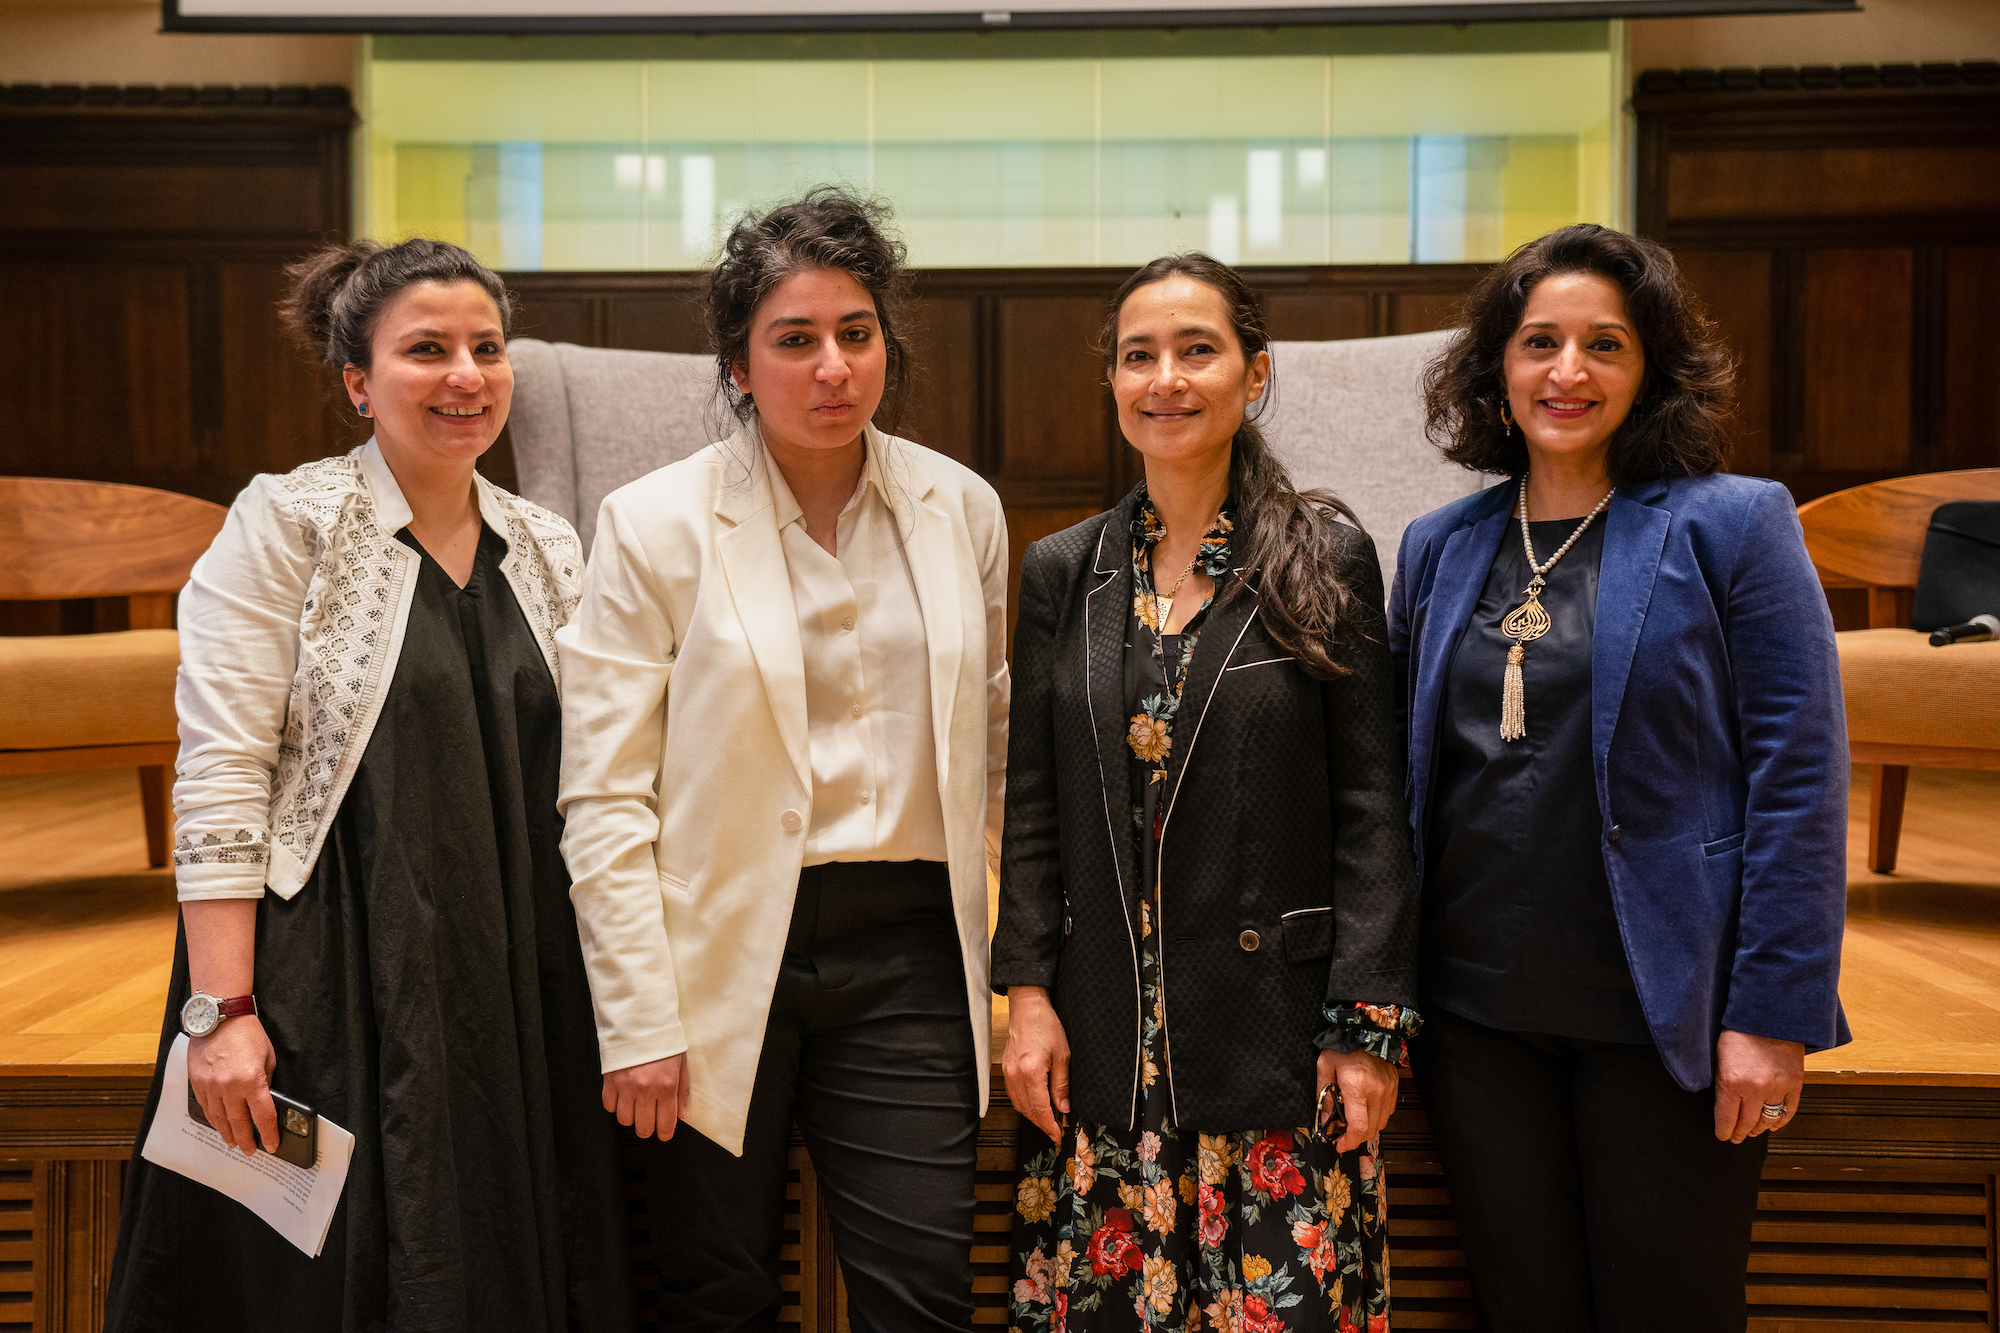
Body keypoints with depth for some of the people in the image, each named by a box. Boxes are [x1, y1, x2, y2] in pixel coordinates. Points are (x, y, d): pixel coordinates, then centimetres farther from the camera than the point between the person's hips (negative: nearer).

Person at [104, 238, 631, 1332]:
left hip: (517, 988, 5)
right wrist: (223, 1010, -16)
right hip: (335, 985, -4)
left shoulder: (548, 552, 9)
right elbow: (219, 776, -10)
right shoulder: (286, 524, -5)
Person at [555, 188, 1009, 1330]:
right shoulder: (656, 526, -7)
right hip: (726, 951, -2)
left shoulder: (963, 509, 4)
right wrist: (636, 1023, -9)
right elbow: (603, 799, -7)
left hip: (906, 949, 2)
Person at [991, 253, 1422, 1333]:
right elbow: (1033, 805, 8)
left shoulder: (1326, 558, -2)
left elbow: (1370, 810, -3)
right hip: (1100, 1038, 3)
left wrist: (1369, 1028, -7)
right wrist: (1027, 992, 0)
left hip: (1275, 1030, -2)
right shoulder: (1063, 570, 6)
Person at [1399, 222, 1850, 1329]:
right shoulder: (1439, 549, 7)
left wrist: (1773, 1013, -13)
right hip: (1475, 1011, 4)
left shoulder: (1732, 525, -5)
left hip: (1662, 1015, -3)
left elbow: (1799, 775, -8)